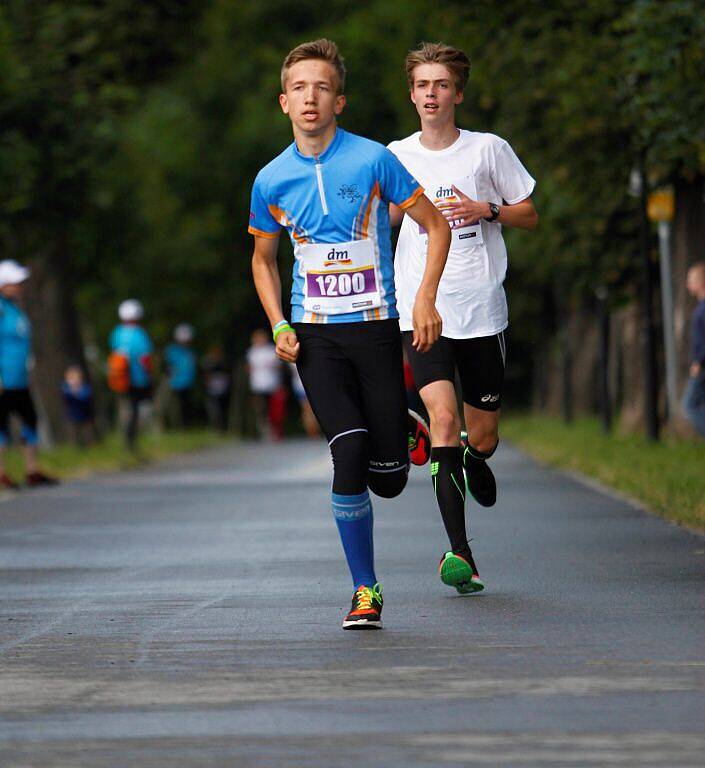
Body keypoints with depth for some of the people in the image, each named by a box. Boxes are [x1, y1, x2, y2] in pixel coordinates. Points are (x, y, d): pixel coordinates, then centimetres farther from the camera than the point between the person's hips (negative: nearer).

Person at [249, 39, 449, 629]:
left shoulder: (374, 160, -6)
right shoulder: (271, 181, 3)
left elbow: (436, 226, 3)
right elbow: (263, 259, 19)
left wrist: (425, 299, -9)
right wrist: (279, 326, 4)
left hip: (375, 327, -1)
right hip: (315, 335, 1)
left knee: (388, 481, -2)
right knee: (349, 454, -17)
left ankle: (404, 427, 36)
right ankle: (365, 590, -4)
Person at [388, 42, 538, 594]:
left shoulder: (489, 150, 3)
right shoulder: (396, 157, 7)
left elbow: (529, 216, 9)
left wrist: (487, 209, -9)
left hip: (482, 311, 0)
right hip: (421, 310, 0)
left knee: (482, 438, 6)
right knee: (443, 417, -19)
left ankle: (475, 461, 47)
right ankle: (460, 553, -21)